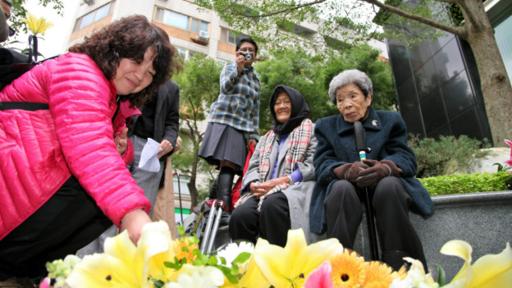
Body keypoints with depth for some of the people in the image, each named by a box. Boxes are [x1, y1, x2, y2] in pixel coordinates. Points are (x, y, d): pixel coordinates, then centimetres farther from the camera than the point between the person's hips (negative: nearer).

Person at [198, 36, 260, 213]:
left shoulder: (256, 79, 22)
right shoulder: (230, 68, 14)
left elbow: (255, 110, 17)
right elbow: (225, 87, -7)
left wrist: (253, 135, 8)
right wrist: (238, 67, -13)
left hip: (243, 127, 4)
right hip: (224, 122, -4)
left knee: (231, 167, -8)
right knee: (227, 166, -18)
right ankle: (224, 207, -22)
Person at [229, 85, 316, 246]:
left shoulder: (310, 130, 13)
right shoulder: (267, 137, 30)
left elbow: (313, 166, -2)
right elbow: (253, 167, 20)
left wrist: (280, 182, -13)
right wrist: (254, 184, -5)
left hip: (297, 189, -4)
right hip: (265, 192, 4)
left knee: (272, 204, -38)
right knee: (240, 215, -28)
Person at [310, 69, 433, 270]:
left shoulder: (390, 120, 14)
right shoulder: (326, 126, 14)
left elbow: (407, 159, 0)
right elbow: (322, 166, -1)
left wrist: (385, 167, -25)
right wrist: (347, 170, -25)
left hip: (386, 185, 1)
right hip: (345, 188, 0)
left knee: (390, 185, -34)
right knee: (342, 189, -35)